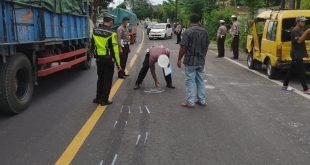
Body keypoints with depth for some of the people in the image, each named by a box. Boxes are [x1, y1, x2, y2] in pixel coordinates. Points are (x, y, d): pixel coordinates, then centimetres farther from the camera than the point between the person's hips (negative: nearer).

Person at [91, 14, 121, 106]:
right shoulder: (111, 34, -16)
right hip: (109, 60, -6)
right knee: (107, 81, 6)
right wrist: (118, 63, -9)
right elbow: (115, 50, -16)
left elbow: (92, 47, 10)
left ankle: (98, 98, 27)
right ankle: (104, 100, 11)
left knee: (100, 79, 19)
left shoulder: (95, 32, 3)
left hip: (99, 59, 6)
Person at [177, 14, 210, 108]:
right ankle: (202, 101, 21)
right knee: (201, 81, 14)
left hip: (190, 61, -5)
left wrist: (179, 59, -5)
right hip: (201, 61, 6)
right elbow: (206, 46, 11)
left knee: (190, 81, 1)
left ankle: (190, 102, 5)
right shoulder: (205, 32, 5)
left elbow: (183, 48, -16)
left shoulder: (187, 32, -13)